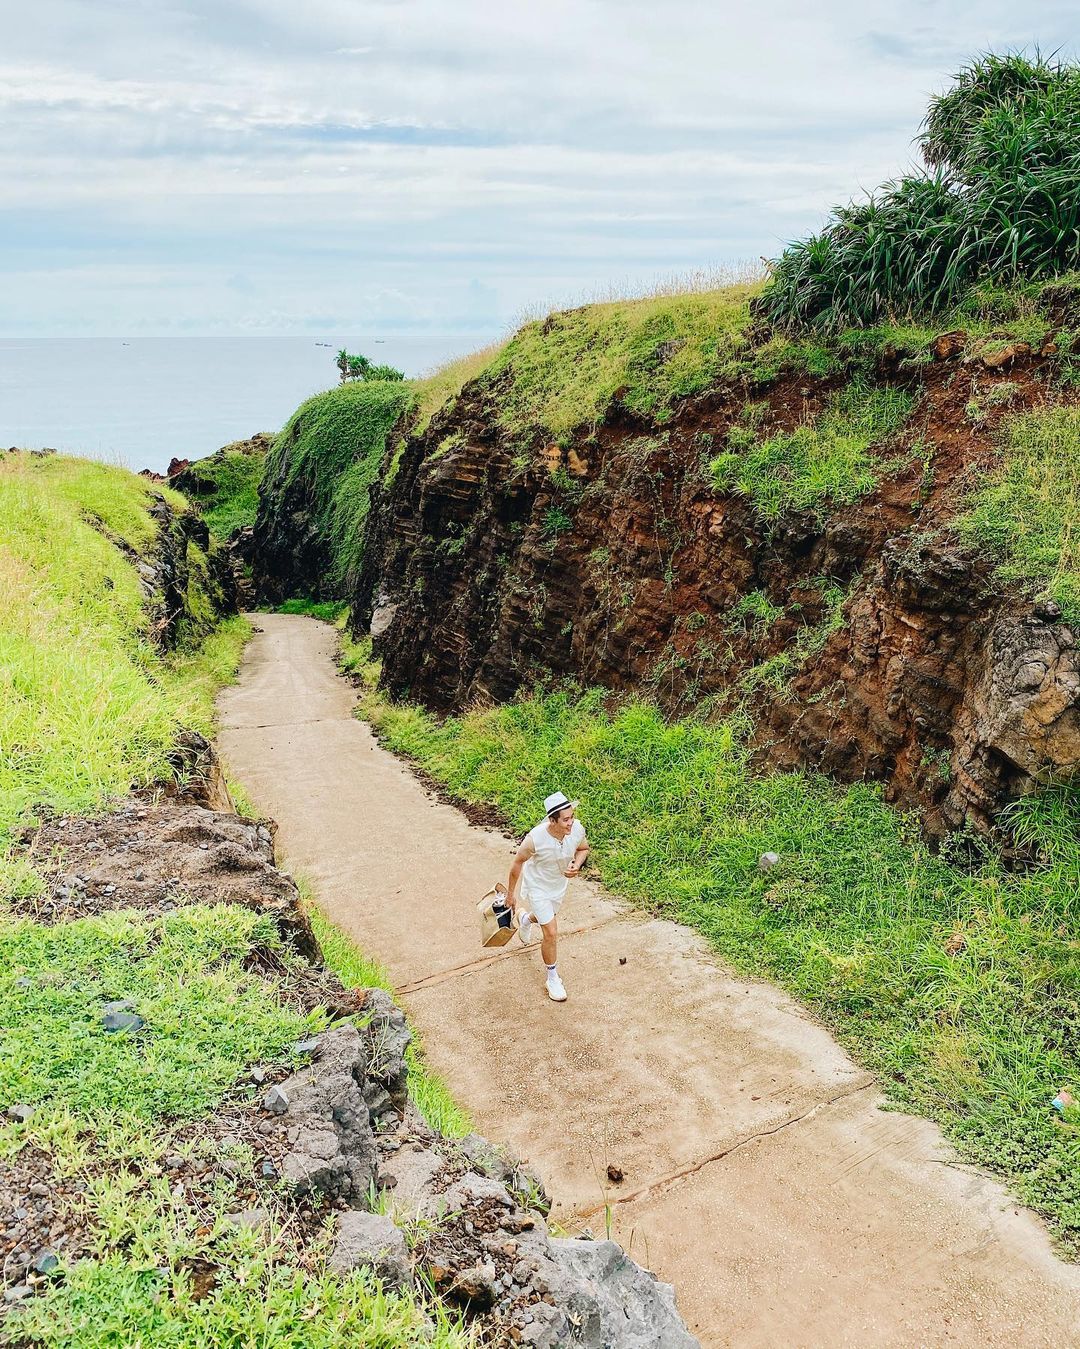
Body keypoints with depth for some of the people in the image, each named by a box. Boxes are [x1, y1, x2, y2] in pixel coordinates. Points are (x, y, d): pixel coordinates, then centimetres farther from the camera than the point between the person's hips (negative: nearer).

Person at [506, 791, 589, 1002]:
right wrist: (510, 893, -6)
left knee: (547, 918, 30)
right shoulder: (535, 838, -38)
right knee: (551, 933, -5)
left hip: (560, 884, 5)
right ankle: (553, 979, 18)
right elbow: (518, 862, -18)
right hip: (538, 887, -5)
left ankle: (526, 919, 67)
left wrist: (577, 864, -24)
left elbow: (583, 849, -2)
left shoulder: (577, 829, -27)